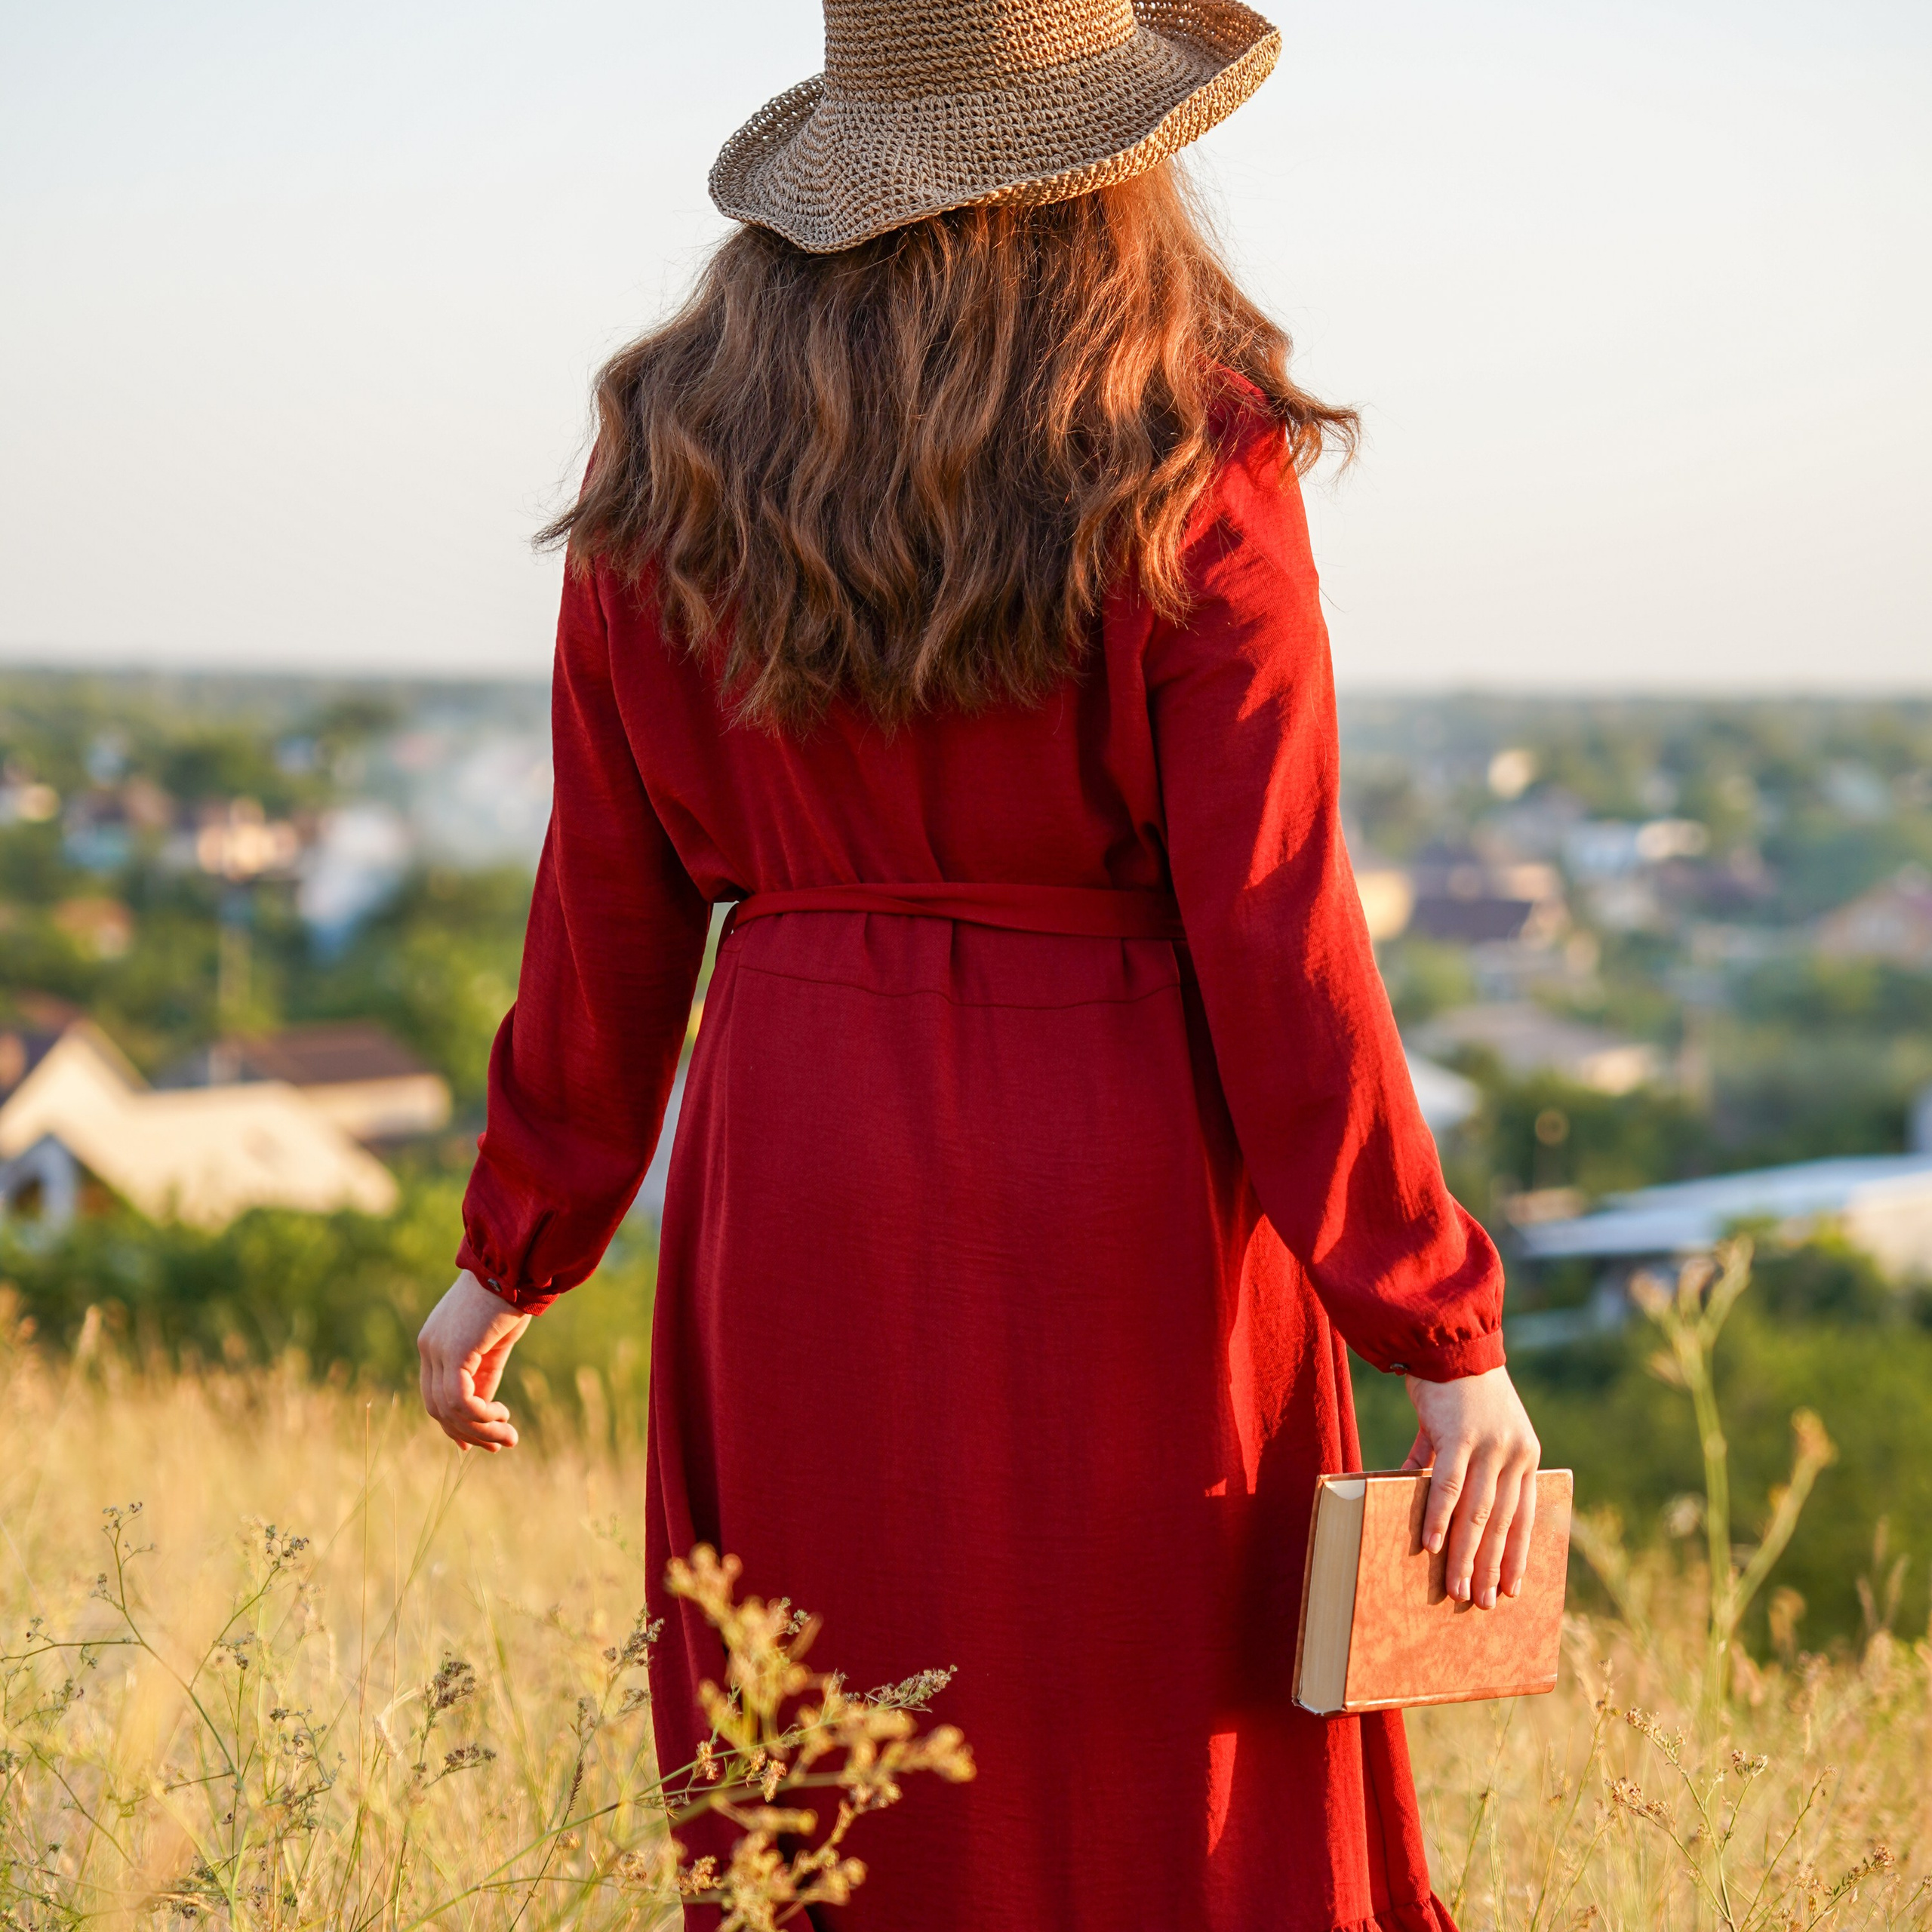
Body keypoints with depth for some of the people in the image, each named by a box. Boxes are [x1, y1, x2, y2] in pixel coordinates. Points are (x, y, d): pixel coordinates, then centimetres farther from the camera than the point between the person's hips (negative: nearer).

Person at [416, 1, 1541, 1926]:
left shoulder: (676, 465, 1)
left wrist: (518, 1247, 16)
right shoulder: (1189, 471, -10)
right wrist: (1450, 1339, -9)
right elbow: (1277, 933, -14)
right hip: (1130, 1206, -3)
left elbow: (611, 903, 4)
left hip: (804, 1198, 3)